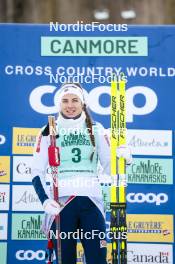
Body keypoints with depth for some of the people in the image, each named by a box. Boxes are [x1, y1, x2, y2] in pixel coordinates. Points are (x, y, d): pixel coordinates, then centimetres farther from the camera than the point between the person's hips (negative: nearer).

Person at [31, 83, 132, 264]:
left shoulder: (95, 129, 11)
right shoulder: (49, 131, 7)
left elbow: (108, 167, 11)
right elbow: (37, 171, 5)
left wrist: (123, 159, -11)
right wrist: (45, 200, -10)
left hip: (91, 201, 1)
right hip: (61, 203, -1)